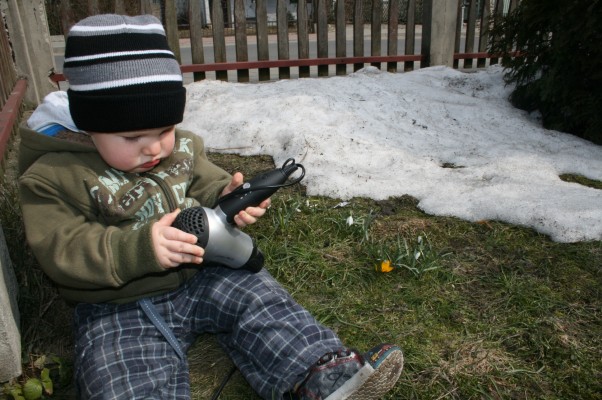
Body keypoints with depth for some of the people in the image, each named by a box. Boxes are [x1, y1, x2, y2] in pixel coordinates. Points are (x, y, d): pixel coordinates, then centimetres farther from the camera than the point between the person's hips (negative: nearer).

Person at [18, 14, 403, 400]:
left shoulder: (181, 148, 1)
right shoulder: (54, 177, -13)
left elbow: (207, 184, 11)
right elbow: (63, 252, -18)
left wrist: (226, 198, -16)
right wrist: (139, 248, -35)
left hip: (202, 272, 4)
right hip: (120, 307, -3)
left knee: (260, 302, -13)